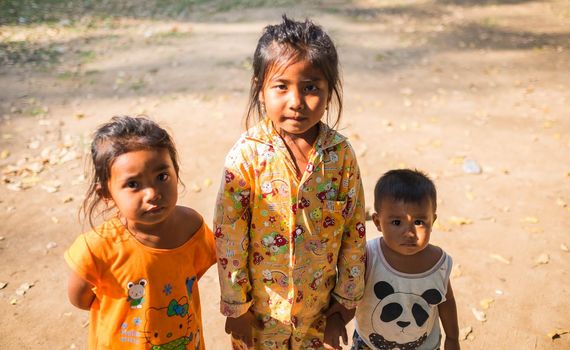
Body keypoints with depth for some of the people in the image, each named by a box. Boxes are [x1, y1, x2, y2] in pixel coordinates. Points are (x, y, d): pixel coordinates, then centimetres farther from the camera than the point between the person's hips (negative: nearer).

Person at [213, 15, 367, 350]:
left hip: (320, 307, 2)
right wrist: (236, 306, -6)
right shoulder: (247, 156, -19)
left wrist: (345, 301, 2)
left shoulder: (341, 153, -12)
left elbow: (354, 233, -4)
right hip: (262, 309, -1)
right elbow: (229, 238, -12)